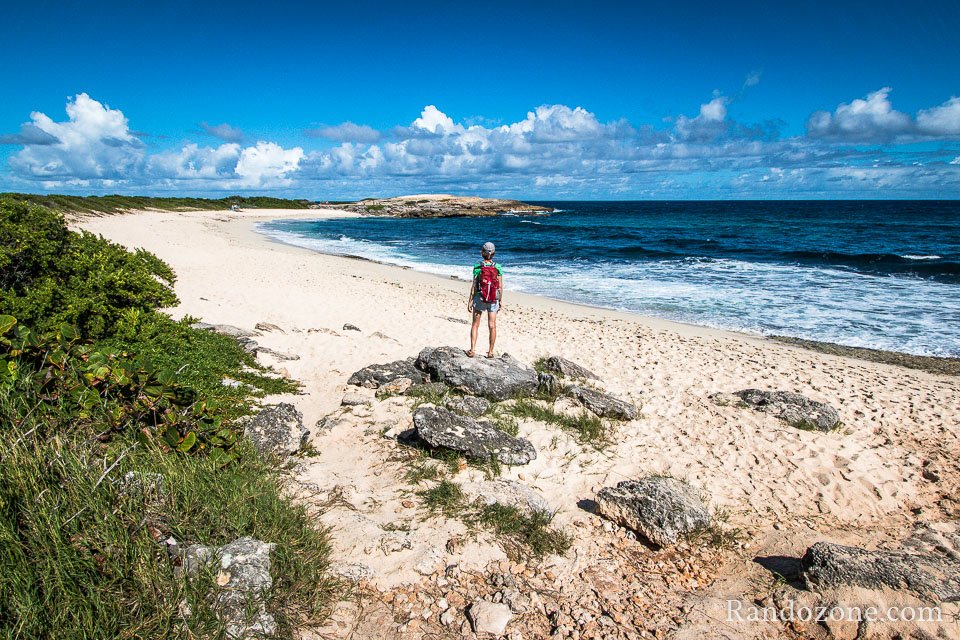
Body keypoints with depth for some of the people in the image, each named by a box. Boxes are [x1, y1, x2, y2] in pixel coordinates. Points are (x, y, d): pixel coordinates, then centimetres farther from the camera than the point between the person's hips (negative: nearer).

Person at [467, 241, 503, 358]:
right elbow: (500, 286, -1)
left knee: (475, 325, 9)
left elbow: (474, 286, -9)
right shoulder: (498, 267, -4)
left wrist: (470, 301, -2)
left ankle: (472, 350, 4)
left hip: (479, 298, -1)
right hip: (493, 300, 2)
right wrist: (501, 300, 9)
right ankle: (490, 352, 14)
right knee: (492, 326, 9)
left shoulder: (477, 267, -9)